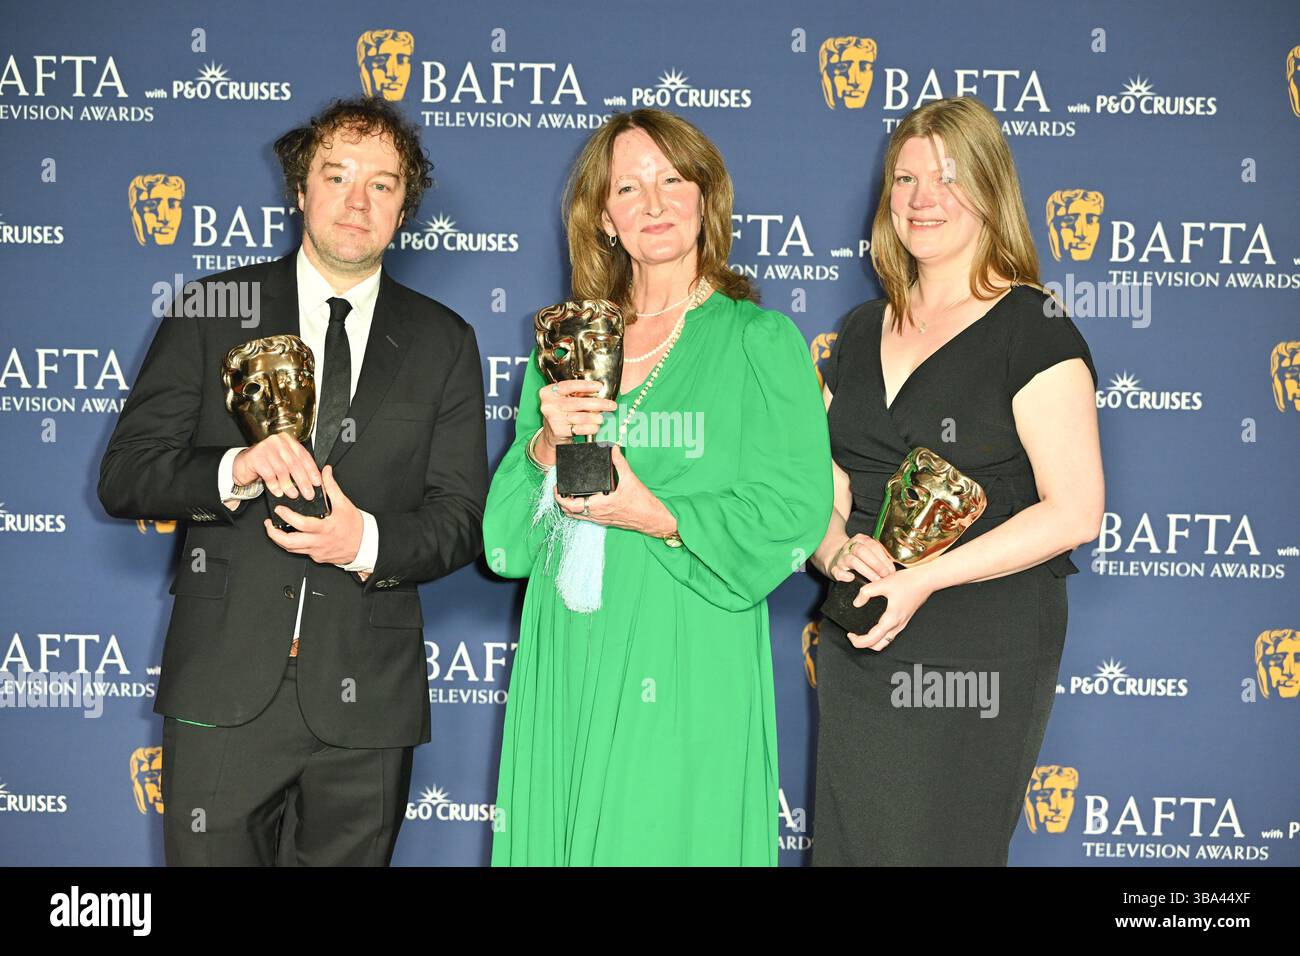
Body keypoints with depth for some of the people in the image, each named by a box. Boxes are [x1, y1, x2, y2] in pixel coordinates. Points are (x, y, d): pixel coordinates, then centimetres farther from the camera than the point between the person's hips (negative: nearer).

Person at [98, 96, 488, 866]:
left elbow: (461, 517, 4)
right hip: (224, 686, -1)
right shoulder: (214, 311, 5)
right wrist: (234, 471, -20)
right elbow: (124, 476, 0)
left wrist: (368, 542, -16)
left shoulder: (442, 341, 8)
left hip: (366, 698, 1)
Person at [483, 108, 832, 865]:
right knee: (563, 835, 10)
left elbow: (797, 512, -8)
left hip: (687, 667, -4)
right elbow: (507, 530, 9)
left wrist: (659, 517, -17)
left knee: (668, 836, 2)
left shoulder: (761, 340, -1)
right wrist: (545, 447, -10)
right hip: (568, 661, 4)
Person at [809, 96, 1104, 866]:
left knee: (941, 848, 3)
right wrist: (837, 549, -9)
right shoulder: (864, 331, 12)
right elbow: (823, 484, 14)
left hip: (982, 652, -6)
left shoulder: (1033, 327, -8)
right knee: (847, 844, 12)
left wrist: (926, 578, -20)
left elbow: (1075, 510, -14)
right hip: (858, 646, 6)